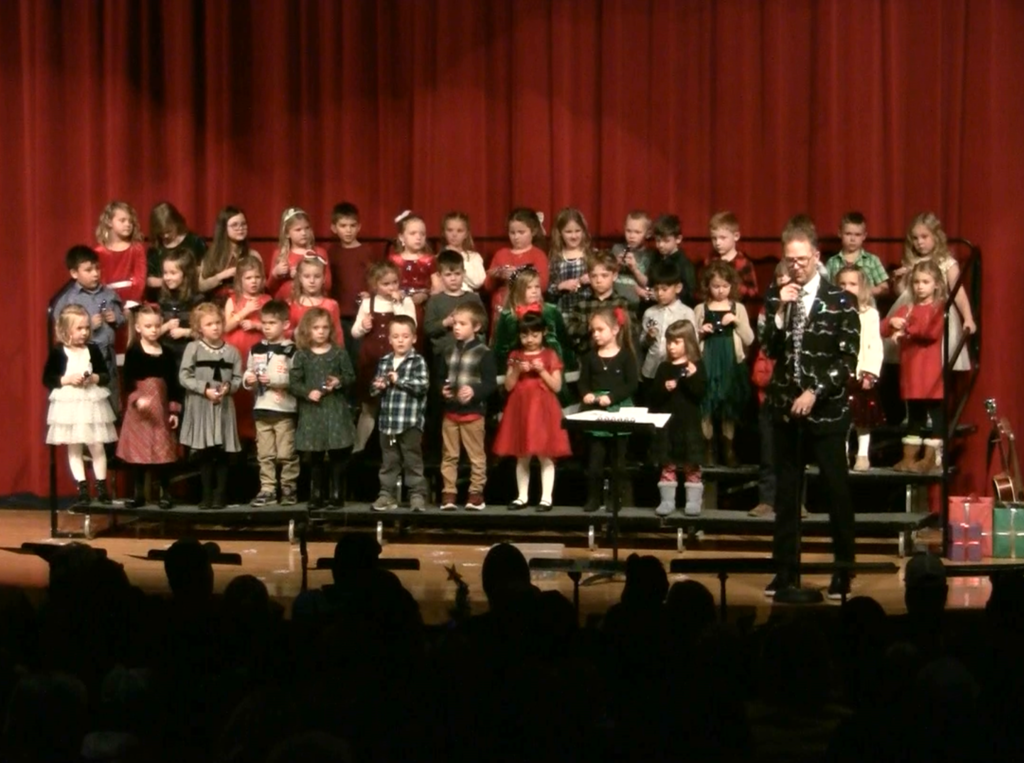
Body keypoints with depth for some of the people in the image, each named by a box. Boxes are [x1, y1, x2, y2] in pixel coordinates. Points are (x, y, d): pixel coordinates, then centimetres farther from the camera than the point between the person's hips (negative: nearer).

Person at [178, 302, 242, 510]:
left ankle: (220, 494, 12)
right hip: (200, 407, -1)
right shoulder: (193, 348, -3)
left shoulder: (231, 351, 3)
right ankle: (207, 494, 12)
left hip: (224, 407, 1)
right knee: (204, 454, 4)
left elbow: (238, 379, 4)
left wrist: (228, 387, -16)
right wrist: (205, 389, -15)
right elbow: (184, 377, -7)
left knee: (222, 453, 4)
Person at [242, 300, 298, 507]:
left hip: (285, 409, -5)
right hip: (261, 408, 5)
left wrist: (275, 380, -19)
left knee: (286, 453, 0)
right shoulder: (256, 349, 11)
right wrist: (248, 380, -5)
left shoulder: (291, 350, -6)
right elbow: (247, 374, 16)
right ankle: (267, 490, 11)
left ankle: (289, 489, 9)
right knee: (264, 454, 7)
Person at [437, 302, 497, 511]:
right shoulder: (449, 352, 10)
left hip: (473, 412, -5)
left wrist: (474, 391, -27)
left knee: (476, 455, 3)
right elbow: (440, 377, 16)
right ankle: (448, 493, 12)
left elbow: (491, 383, -12)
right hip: (450, 411, 5)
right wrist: (442, 389, -5)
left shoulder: (483, 352, -7)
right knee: (449, 455, 8)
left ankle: (476, 493, 10)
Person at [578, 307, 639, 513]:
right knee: (595, 458, 2)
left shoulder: (626, 356, -3)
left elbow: (632, 384, -9)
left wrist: (611, 397, -20)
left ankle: (616, 500, 12)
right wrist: (586, 394, -15)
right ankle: (593, 498, 8)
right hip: (596, 412, 3)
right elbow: (583, 382, 8)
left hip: (619, 410, -3)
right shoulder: (590, 357, 7)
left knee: (618, 459, 5)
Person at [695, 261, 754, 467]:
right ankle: (708, 450, 8)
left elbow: (749, 339, 2)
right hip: (708, 362, 0)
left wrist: (737, 321, -11)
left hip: (731, 363, 0)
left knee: (730, 409, 6)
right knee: (706, 407, -1)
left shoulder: (738, 308, 5)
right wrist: (701, 332, -11)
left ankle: (728, 450, 14)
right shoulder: (701, 309, 4)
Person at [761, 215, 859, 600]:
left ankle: (843, 572, 10)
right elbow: (771, 351, 0)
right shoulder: (776, 297, 6)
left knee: (838, 492, 1)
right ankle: (785, 571, 13)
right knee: (786, 493, 6)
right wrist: (781, 310, -12)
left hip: (827, 410, -3)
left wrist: (815, 392, -14)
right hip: (785, 408, 3)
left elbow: (848, 358, -6)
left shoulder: (840, 301, -3)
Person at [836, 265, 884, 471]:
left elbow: (875, 346, -7)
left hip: (860, 376, -2)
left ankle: (863, 455, 11)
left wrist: (869, 373, -14)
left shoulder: (869, 313, -2)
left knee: (863, 418, 3)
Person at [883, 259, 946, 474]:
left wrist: (906, 329, -10)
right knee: (914, 416, 12)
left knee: (936, 414, -3)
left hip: (931, 373, -5)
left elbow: (933, 331, -17)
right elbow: (883, 330, 8)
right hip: (910, 372, 5)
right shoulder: (906, 309, 17)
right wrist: (892, 322, -14)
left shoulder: (939, 308, 1)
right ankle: (909, 458, 16)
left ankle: (932, 458, -1)